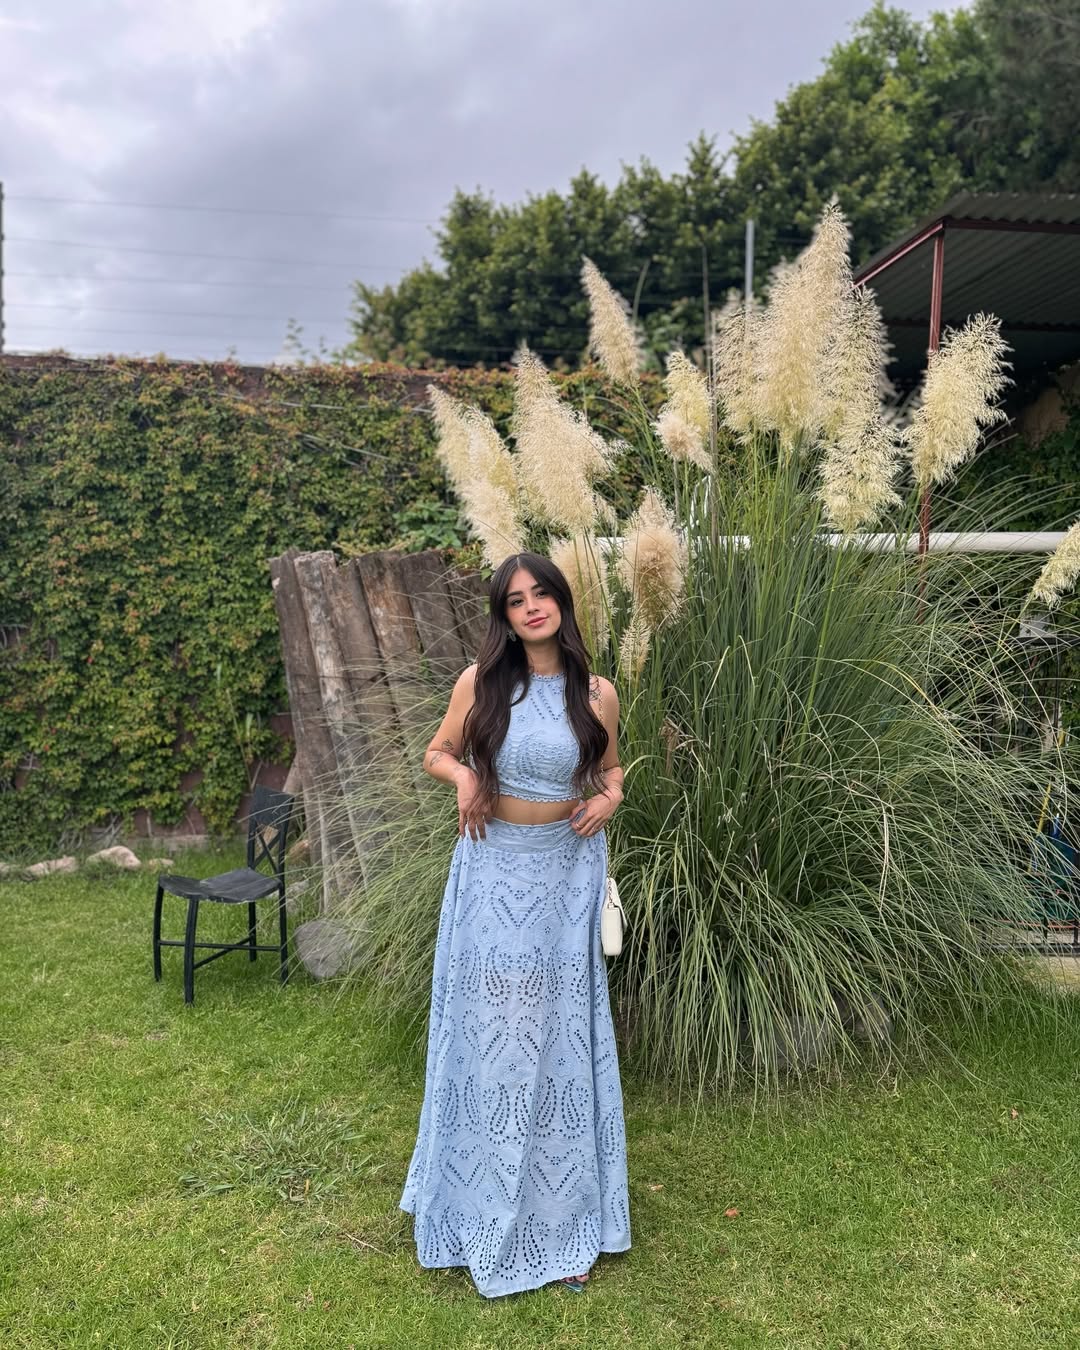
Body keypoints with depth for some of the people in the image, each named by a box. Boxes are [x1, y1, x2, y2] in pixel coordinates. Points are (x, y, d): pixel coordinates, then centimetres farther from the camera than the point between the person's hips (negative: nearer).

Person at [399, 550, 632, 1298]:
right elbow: (437, 752, 7)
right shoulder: (480, 682, -5)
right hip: (494, 868, 0)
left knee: (559, 1030, 8)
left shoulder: (598, 693, -2)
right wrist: (463, 776, -13)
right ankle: (489, 1204, 31)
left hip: (567, 870, 1)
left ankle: (561, 1215, 26)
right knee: (489, 1025, 9)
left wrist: (610, 798, -8)